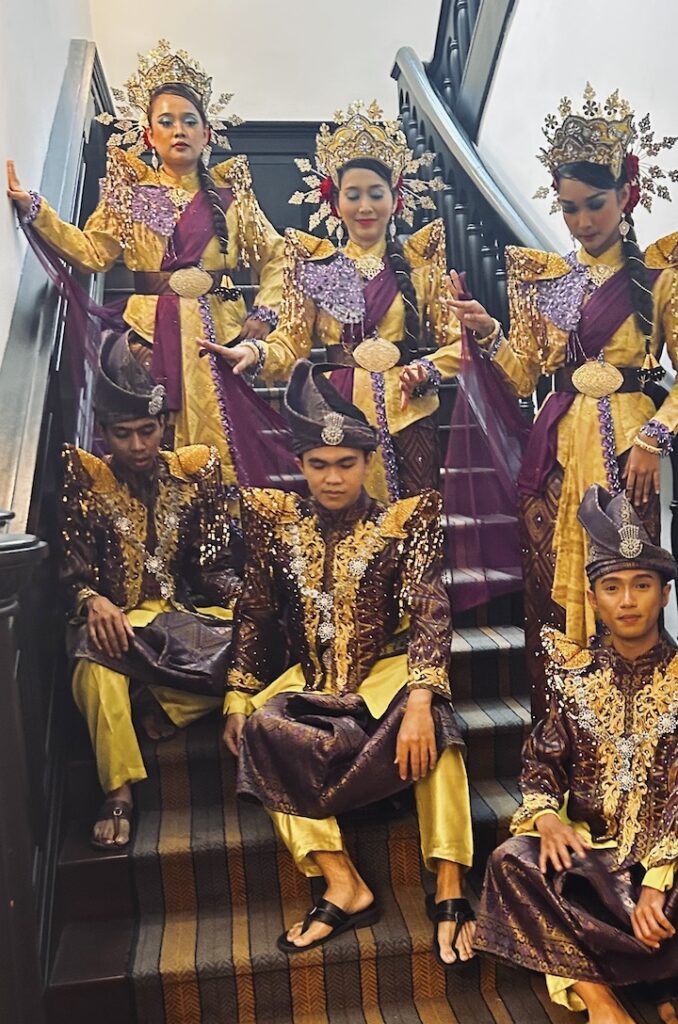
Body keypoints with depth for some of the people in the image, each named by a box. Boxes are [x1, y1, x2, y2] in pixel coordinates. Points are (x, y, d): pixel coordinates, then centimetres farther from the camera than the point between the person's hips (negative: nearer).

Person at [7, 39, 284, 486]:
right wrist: (33, 208, -5)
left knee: (223, 444, -4)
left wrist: (264, 314, -2)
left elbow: (275, 256, 11)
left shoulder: (229, 190, 12)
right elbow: (91, 250, 4)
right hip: (152, 332, 1)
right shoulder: (131, 190, 14)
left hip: (220, 330, 0)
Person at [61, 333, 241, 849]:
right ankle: (119, 795, -27)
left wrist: (245, 598, -15)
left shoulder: (195, 468, 7)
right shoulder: (85, 478, 3)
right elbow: (72, 564, -2)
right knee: (96, 659, -38)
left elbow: (215, 562, 4)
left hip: (186, 611, 2)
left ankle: (163, 704, -15)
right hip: (114, 615, -2)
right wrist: (93, 600, -25)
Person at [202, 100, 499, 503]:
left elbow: (455, 341, 4)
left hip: (406, 414, 0)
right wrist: (255, 352, -16)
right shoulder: (315, 265, 10)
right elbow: (292, 342, 4)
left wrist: (425, 371, -14)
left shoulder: (420, 261, 7)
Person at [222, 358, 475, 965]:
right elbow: (254, 615, 7)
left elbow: (430, 614, -14)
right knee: (261, 725, -27)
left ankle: (449, 889, -23)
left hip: (385, 671, -2)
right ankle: (344, 887, -24)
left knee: (432, 715, -33)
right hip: (308, 679, 3)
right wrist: (238, 699, -1)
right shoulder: (277, 522, 3)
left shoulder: (404, 522, -5)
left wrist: (418, 699, -29)